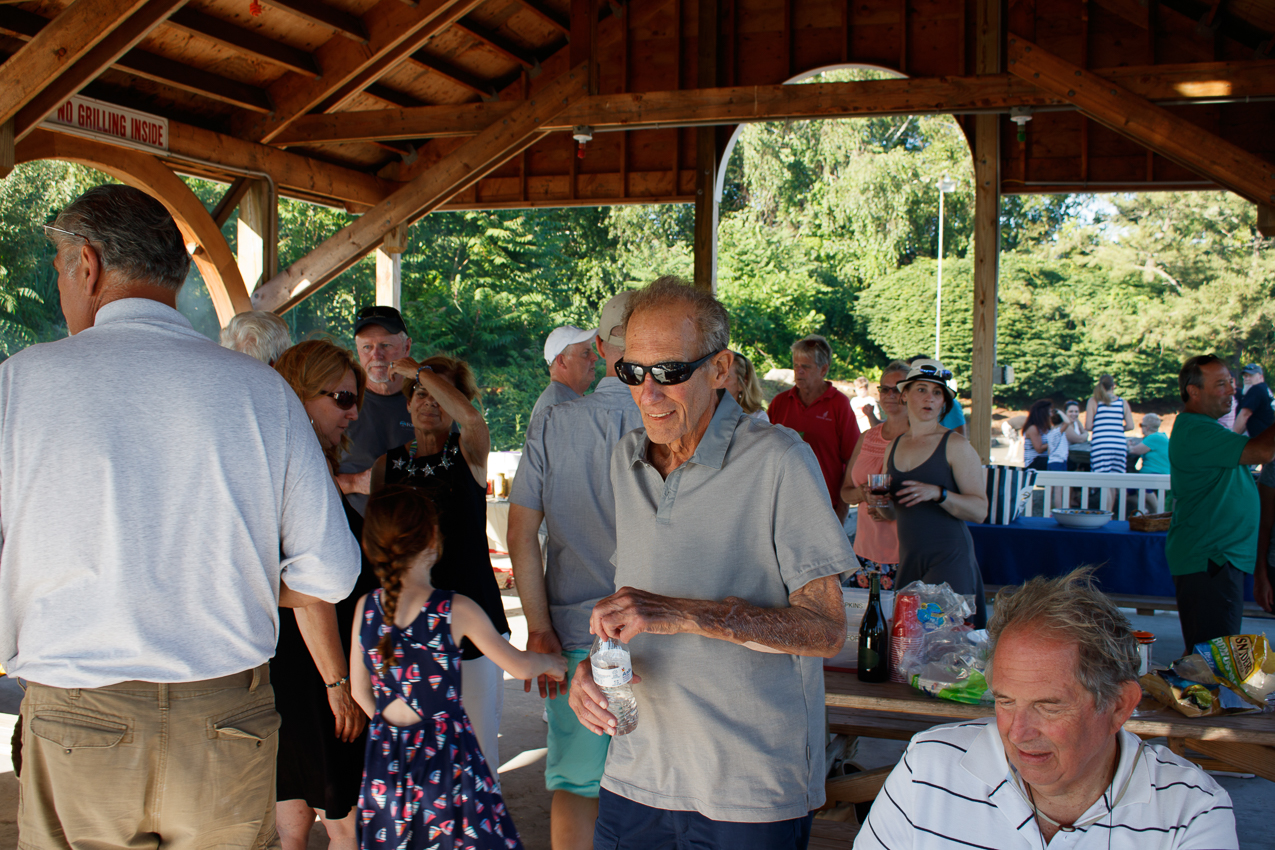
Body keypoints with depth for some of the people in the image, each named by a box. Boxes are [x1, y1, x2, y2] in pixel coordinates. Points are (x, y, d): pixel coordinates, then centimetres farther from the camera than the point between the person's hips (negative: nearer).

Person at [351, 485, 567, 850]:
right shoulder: (456, 610, -14)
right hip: (446, 752, -4)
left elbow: (361, 691, 6)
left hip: (386, 756, 4)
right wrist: (551, 662, 16)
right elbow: (519, 666, -4)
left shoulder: (365, 608, -4)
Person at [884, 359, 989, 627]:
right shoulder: (894, 447, 13)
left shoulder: (955, 445, -3)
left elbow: (980, 511, -10)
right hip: (908, 558, 5)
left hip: (949, 557, -5)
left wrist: (938, 494, -24)